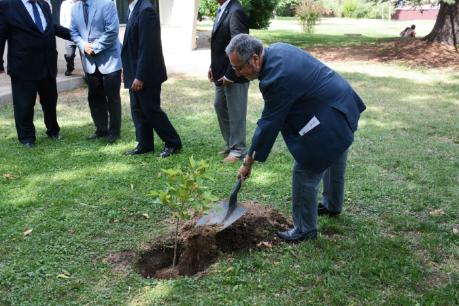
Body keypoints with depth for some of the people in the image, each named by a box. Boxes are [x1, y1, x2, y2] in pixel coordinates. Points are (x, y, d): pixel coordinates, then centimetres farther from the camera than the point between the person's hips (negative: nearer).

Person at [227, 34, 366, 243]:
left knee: (305, 172, -3)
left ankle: (305, 229, 12)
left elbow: (269, 124, -23)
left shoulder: (278, 78, -29)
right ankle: (332, 205, 51)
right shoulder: (277, 49, -1)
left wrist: (249, 162, -14)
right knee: (333, 161, 28)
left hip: (329, 120, -11)